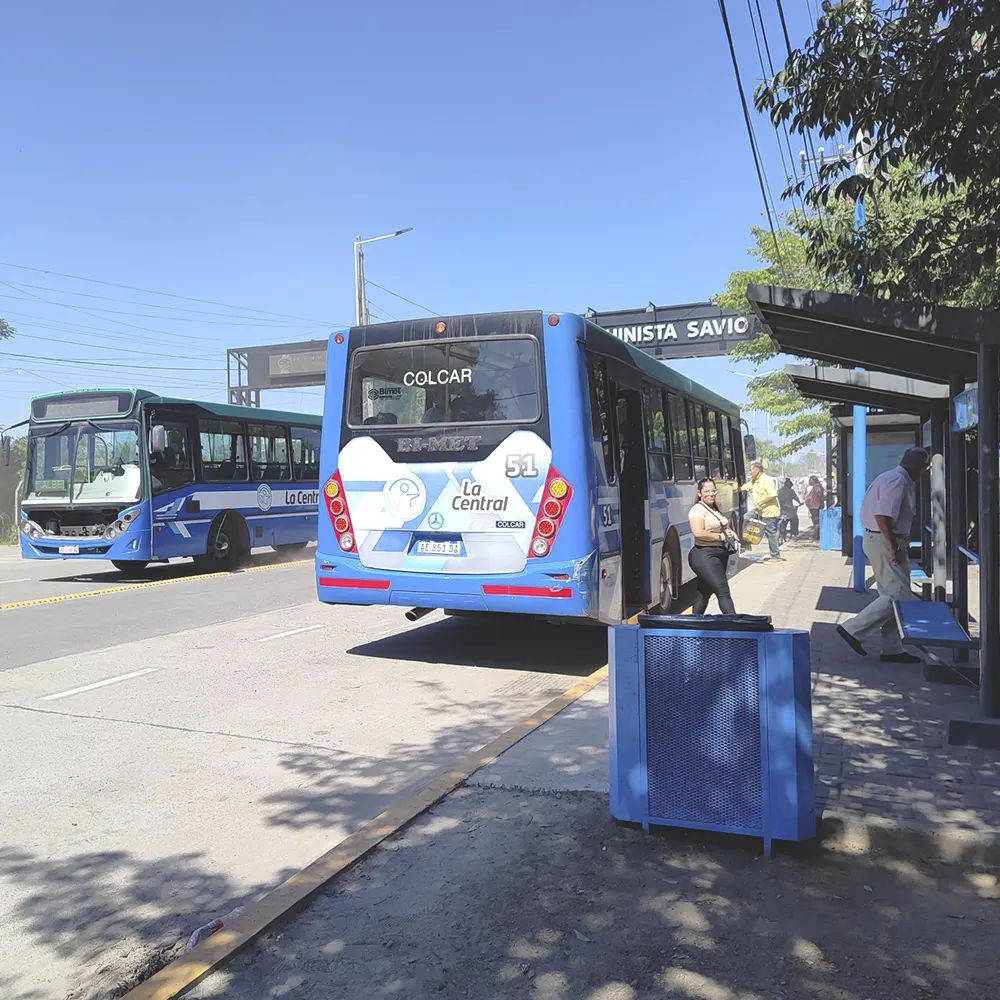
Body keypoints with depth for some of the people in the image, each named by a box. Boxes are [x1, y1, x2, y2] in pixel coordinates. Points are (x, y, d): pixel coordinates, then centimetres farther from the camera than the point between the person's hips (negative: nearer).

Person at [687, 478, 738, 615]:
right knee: (723, 592, -13)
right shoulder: (698, 510, -13)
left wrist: (730, 532, 10)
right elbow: (698, 533, -27)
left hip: (720, 553, 9)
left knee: (705, 591, 16)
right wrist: (720, 536, -18)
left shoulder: (715, 508, 16)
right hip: (705, 555, -9)